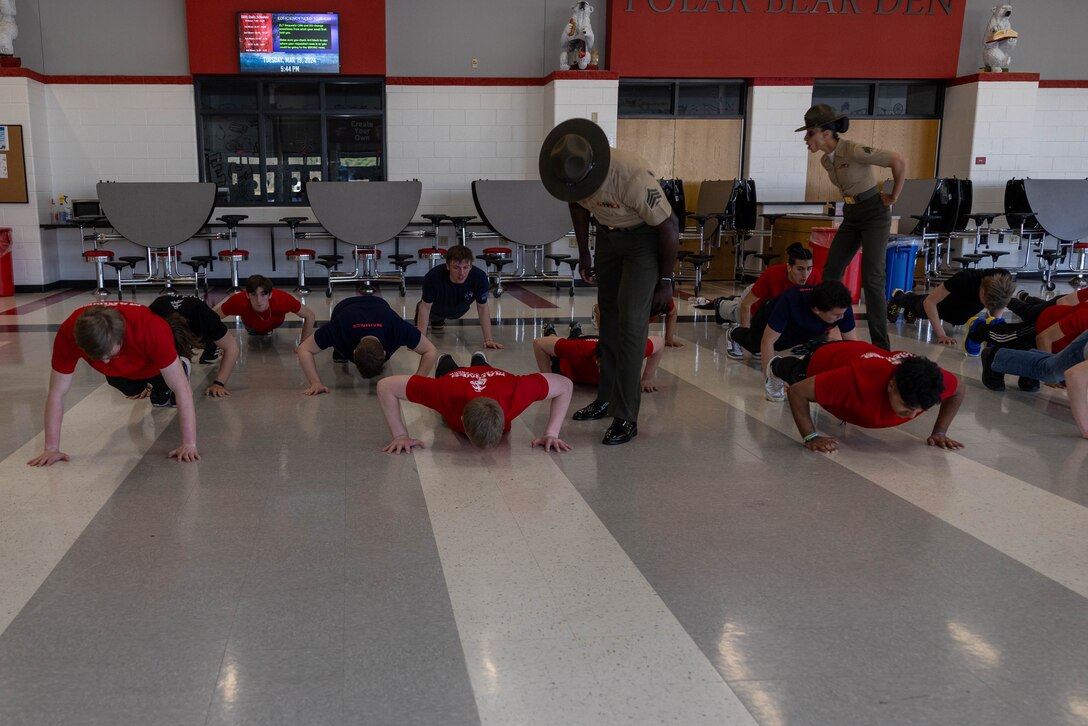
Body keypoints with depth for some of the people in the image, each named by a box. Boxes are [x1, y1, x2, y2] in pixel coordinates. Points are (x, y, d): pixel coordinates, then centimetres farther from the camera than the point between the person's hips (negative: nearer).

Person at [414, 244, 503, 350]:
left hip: (458, 312, 2)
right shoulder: (433, 277, -43)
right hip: (436, 309, -2)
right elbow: (426, 307, -31)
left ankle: (439, 320, 54)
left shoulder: (480, 277, -39)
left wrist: (488, 339, -30)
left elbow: (482, 308, -27)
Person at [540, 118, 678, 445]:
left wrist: (666, 281, -14)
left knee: (631, 321, -14)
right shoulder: (570, 172, -17)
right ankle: (606, 398, 26)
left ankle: (626, 417, -10)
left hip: (646, 236, -6)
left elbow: (668, 228, -23)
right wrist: (584, 255, 12)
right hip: (608, 234, 6)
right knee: (609, 315, 12)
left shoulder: (633, 175, -36)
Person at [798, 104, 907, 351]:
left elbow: (900, 162, -22)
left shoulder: (854, 151, -21)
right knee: (830, 272, 3)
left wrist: (893, 196, -13)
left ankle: (881, 345, -3)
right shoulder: (826, 160, 5)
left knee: (871, 278, -10)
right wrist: (852, 201, 12)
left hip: (874, 214, -8)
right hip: (851, 216, 8)